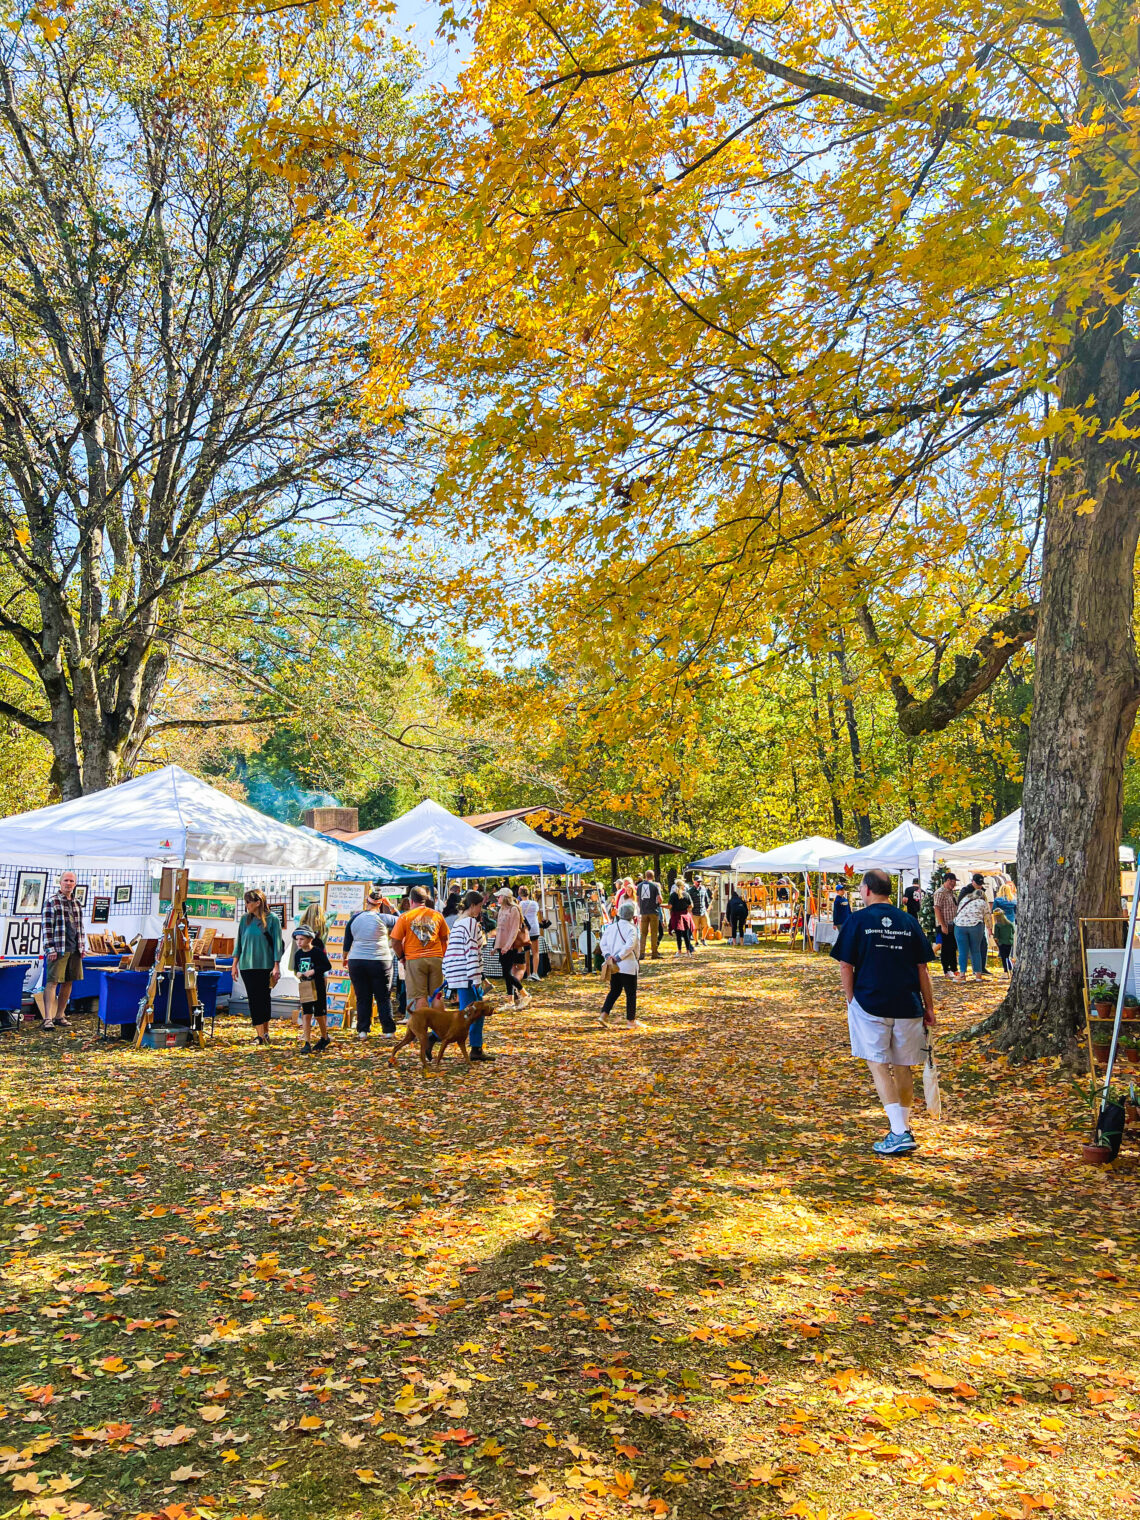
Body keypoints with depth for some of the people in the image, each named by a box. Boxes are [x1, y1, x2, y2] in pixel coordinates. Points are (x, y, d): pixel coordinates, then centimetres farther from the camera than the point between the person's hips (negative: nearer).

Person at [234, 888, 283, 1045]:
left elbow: (277, 943, -4)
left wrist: (276, 966, -8)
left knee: (265, 998, 4)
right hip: (247, 966, 3)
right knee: (253, 999, -2)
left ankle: (265, 1032, 17)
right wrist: (235, 964, 9)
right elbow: (239, 942, 10)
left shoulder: (272, 919, -5)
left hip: (266, 966, -2)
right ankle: (261, 1035, 0)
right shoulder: (245, 919, 5)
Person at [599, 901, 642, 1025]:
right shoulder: (631, 928, -11)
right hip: (628, 966, -6)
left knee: (614, 991, 19)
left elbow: (603, 944, 4)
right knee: (631, 993, 6)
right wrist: (619, 957, -19)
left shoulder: (610, 927, 7)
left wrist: (608, 955, -3)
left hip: (614, 967, 6)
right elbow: (630, 945, -23)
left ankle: (603, 1015, 7)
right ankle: (631, 1021, 12)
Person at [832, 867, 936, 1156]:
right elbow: (922, 969, 7)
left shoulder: (858, 921, -4)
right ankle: (903, 1129, 24)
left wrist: (851, 1002, 7)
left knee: (878, 1065, 0)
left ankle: (899, 1134, -9)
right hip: (907, 1006, 4)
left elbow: (845, 966, -5)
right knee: (903, 1067, 14)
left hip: (870, 1005, -4)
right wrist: (928, 1007, 13)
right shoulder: (909, 922, 6)